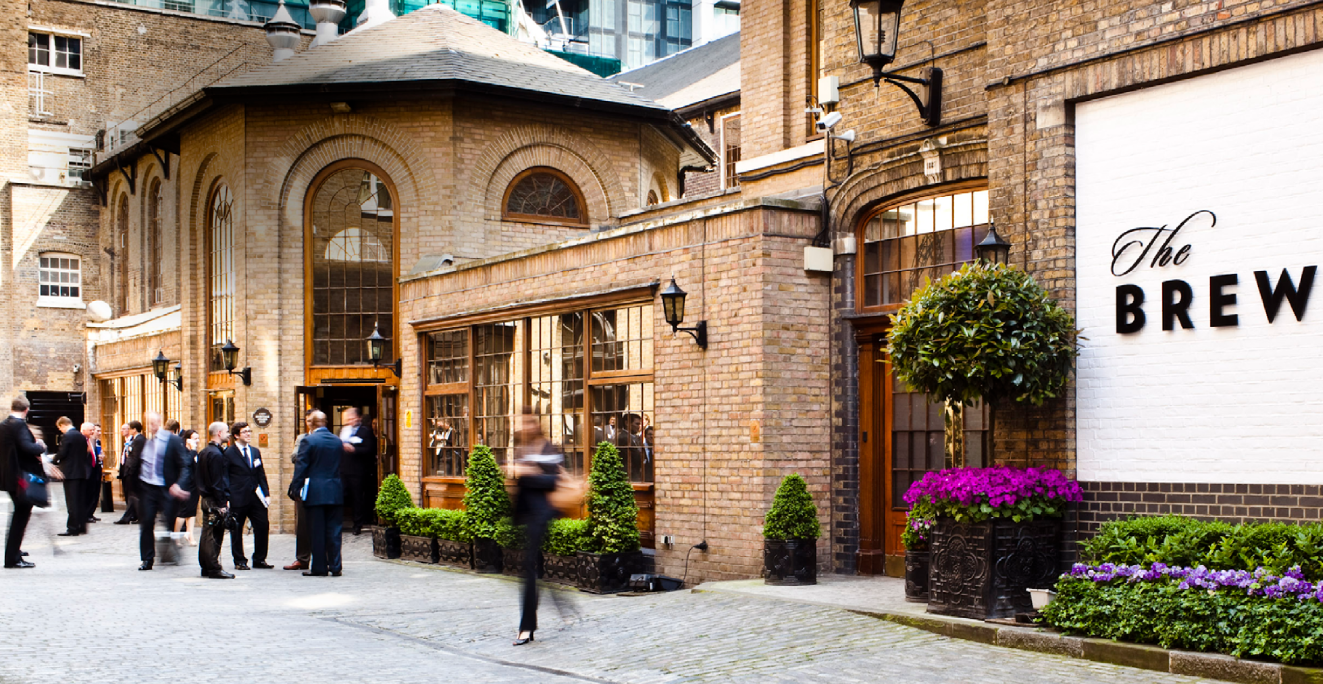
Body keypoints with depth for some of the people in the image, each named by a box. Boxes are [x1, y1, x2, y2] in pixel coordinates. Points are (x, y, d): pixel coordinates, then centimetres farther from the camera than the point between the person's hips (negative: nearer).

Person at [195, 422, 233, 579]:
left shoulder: (203, 452, 13)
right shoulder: (216, 454, -16)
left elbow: (198, 477, 18)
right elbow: (217, 482, -19)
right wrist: (222, 503, -17)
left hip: (206, 498, 10)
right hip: (215, 501, -10)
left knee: (207, 534, 13)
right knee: (214, 535, -6)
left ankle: (205, 567, 18)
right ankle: (214, 569, -4)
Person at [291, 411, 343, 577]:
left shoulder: (309, 440, -8)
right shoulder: (337, 441, 8)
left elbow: (301, 467, -8)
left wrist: (295, 488, -3)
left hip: (316, 493, -4)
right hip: (335, 492, 4)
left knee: (317, 532, 1)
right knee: (334, 531, 6)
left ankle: (319, 568, 4)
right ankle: (335, 567, 7)